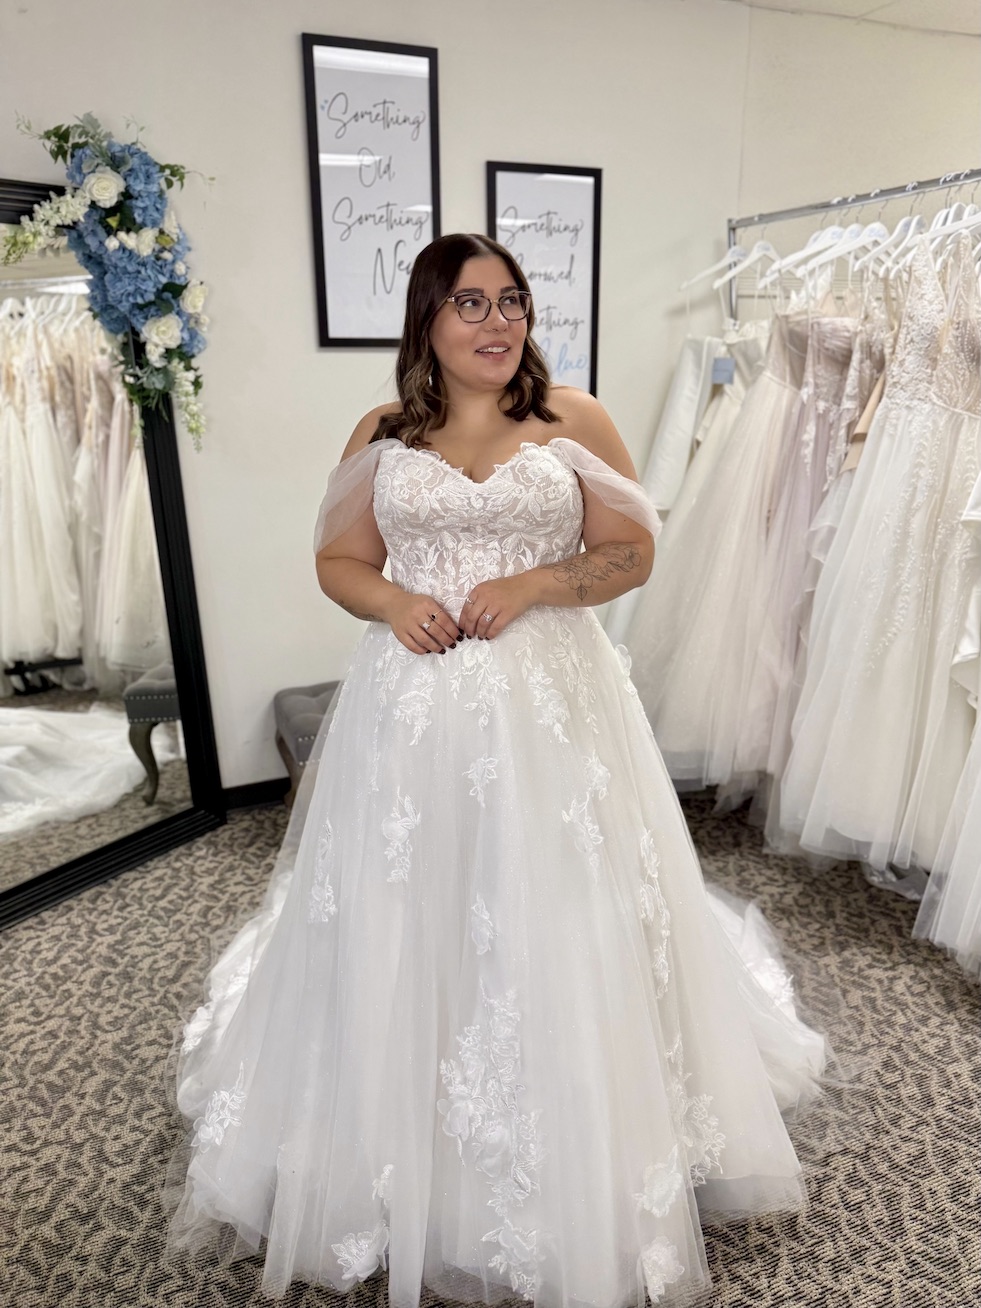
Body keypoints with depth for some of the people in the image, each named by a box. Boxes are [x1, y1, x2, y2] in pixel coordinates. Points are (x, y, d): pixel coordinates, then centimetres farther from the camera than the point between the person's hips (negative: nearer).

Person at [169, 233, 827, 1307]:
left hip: (549, 703, -1)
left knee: (549, 920, 7)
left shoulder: (574, 420, 4)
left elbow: (632, 551, 2)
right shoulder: (380, 435, 8)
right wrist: (393, 601, -9)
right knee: (406, 921, 9)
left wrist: (530, 585, -13)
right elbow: (338, 560, 12)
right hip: (412, 710, 2)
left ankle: (570, 1167, 32)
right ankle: (406, 1155, 34)